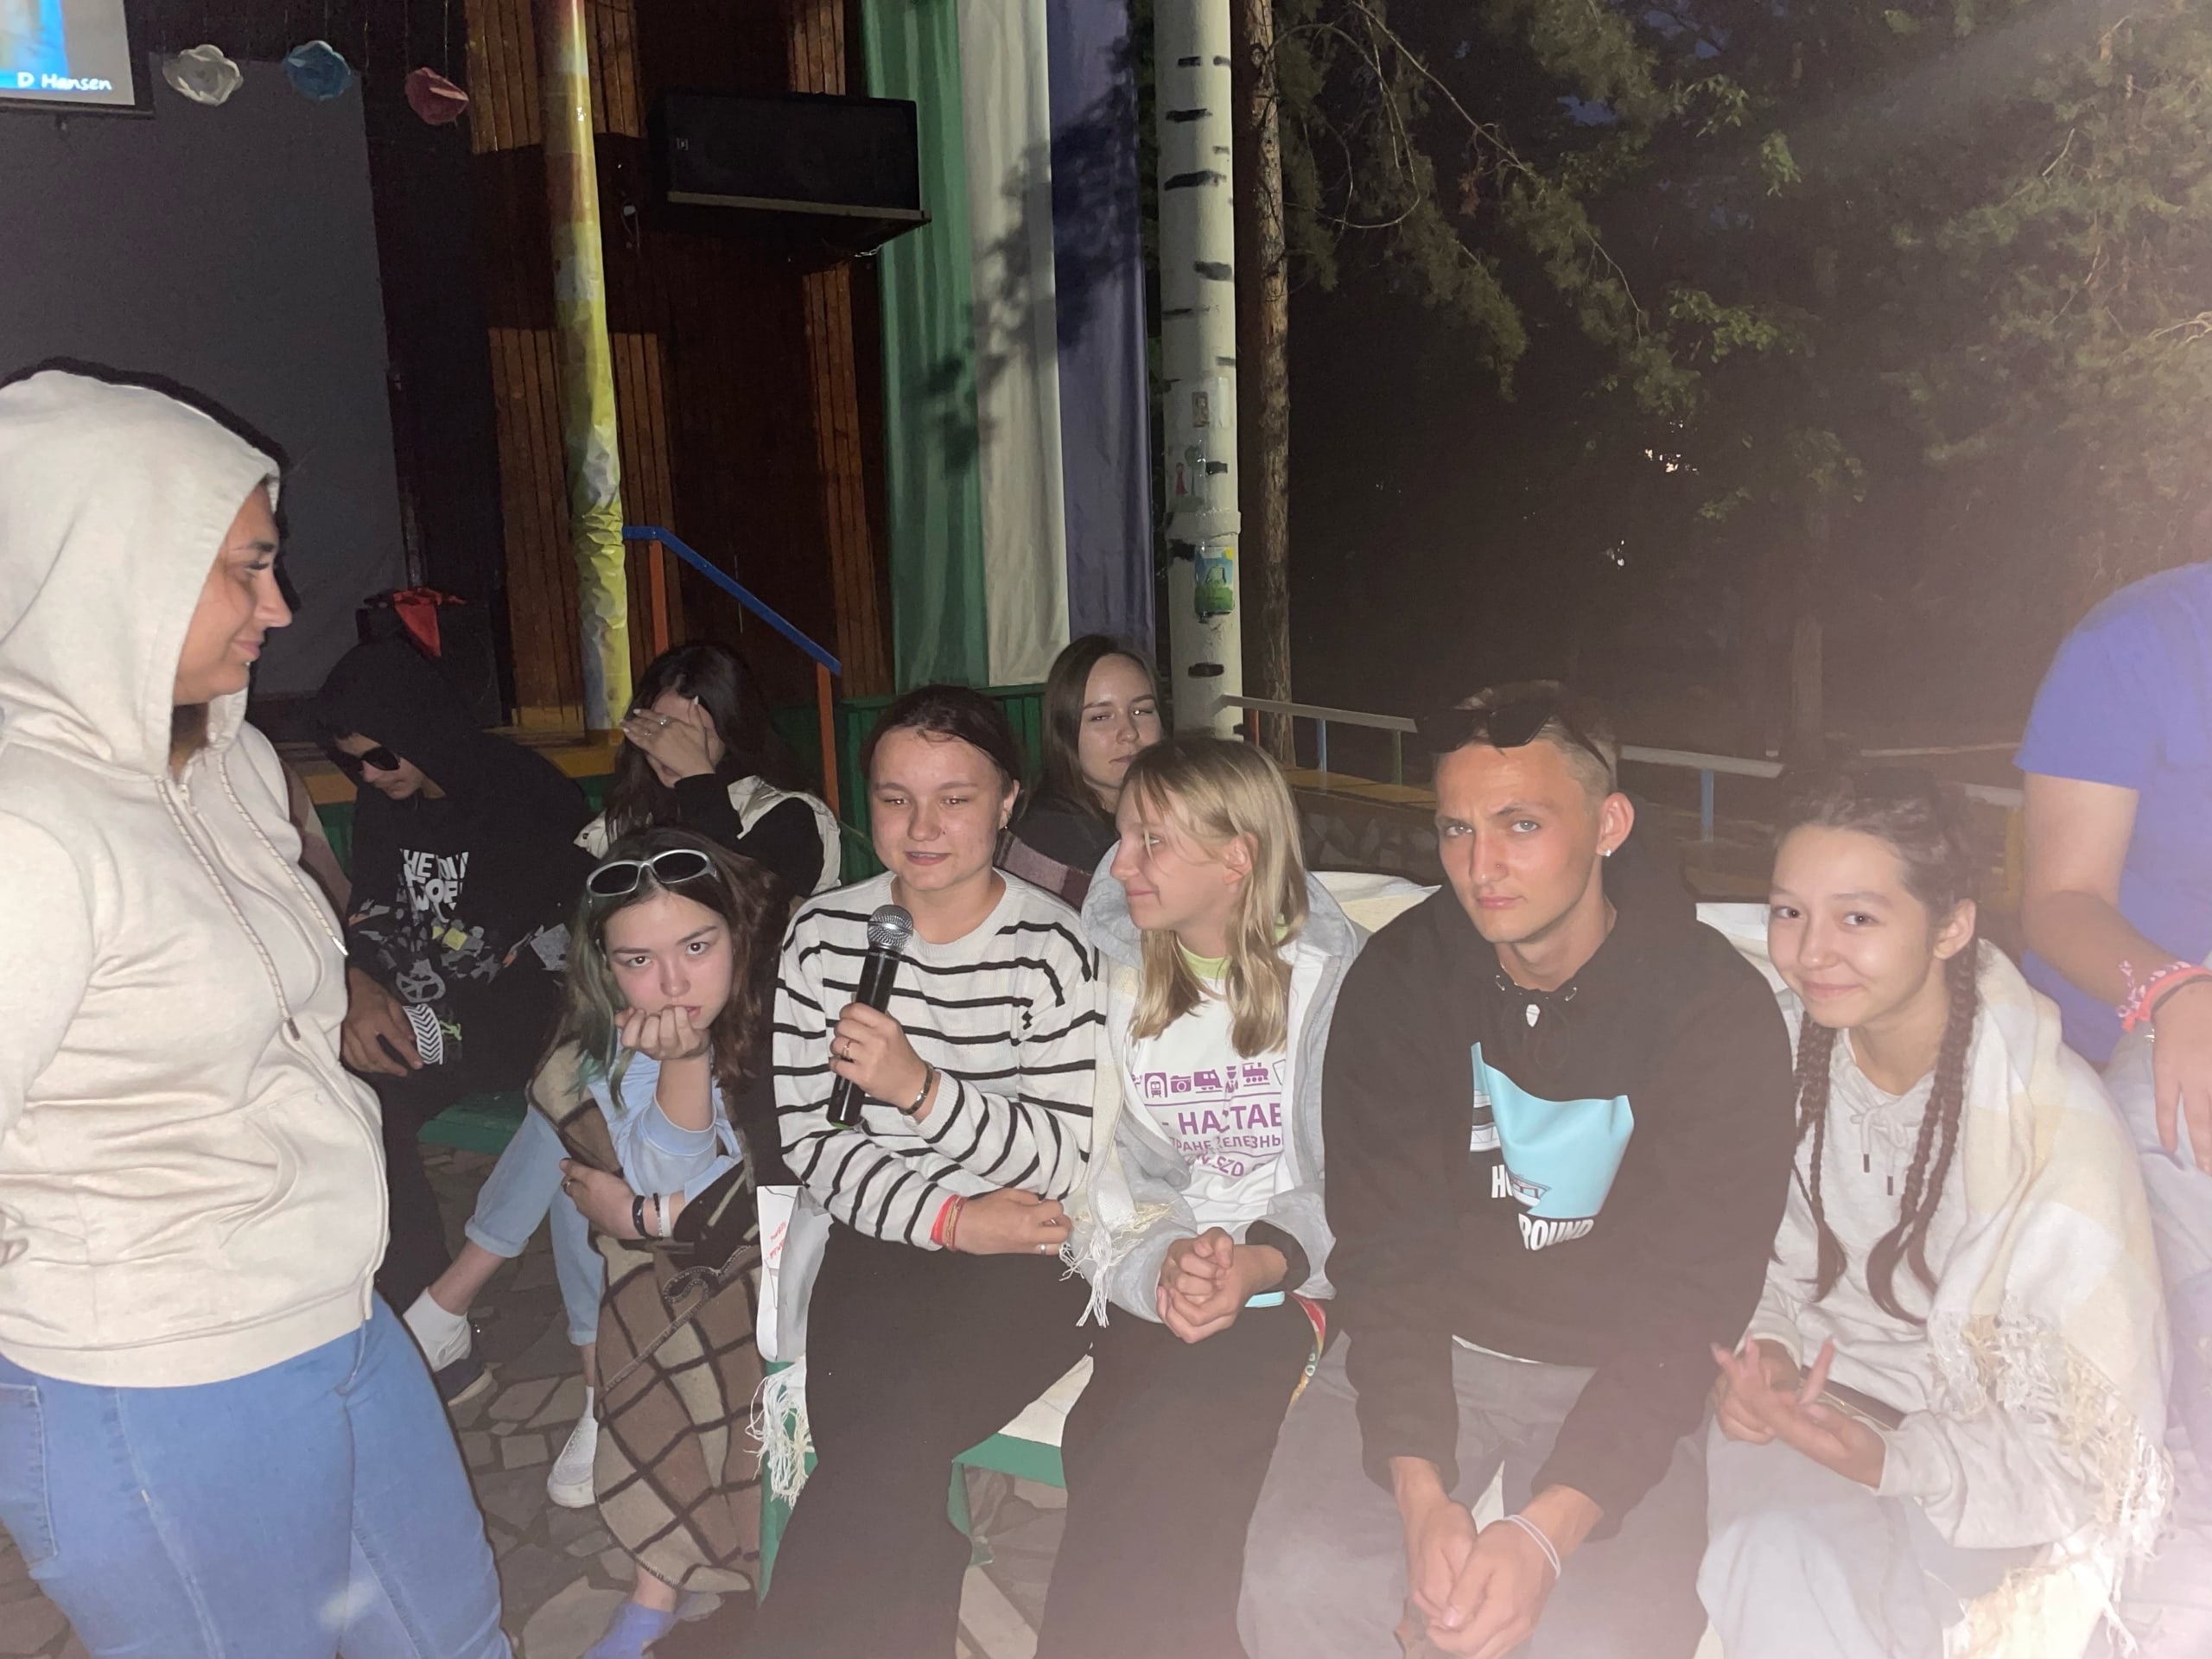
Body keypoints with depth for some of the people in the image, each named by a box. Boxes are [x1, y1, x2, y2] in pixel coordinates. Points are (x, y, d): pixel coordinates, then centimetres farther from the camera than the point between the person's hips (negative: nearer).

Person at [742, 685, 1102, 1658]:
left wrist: (922, 1087, -27)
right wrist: (948, 1216, -12)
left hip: (1024, 1261, -2)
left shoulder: (1051, 948, -8)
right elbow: (808, 1136, 1)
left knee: (888, 1442, -24)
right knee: (865, 1440, -23)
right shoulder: (823, 933, 2)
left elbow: (1065, 1160, -12)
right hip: (876, 1239, 3)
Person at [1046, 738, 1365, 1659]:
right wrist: (1163, 1262, -17)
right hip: (1146, 1286, 3)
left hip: (1288, 1283, -2)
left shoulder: (1331, 976, 1)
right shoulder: (1112, 977, 10)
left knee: (1156, 1465, -29)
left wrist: (1260, 1266, -22)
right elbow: (1101, 1168, 4)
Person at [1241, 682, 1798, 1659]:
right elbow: (1382, 1251, -9)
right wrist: (1421, 1493, -23)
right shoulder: (1399, 978, -8)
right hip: (1429, 1340, 2)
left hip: (1617, 1368, -1)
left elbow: (1686, 1306, -15)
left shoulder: (1720, 1014, -15)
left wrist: (1545, 1531, -26)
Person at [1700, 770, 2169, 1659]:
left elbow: (2083, 1428, -16)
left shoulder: (2051, 1114, -22)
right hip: (1813, 1381, 4)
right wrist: (1762, 1349, -17)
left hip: (1980, 1437, -3)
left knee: (1786, 1560, -28)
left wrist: (1887, 1459, -30)